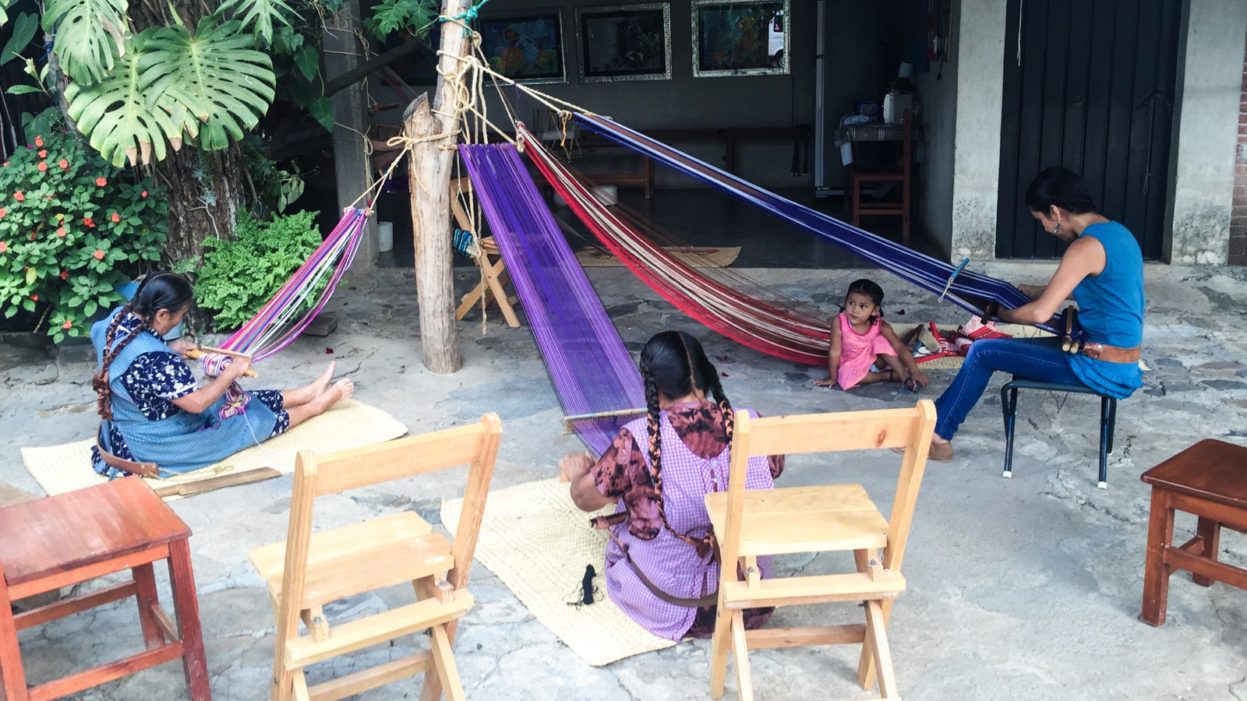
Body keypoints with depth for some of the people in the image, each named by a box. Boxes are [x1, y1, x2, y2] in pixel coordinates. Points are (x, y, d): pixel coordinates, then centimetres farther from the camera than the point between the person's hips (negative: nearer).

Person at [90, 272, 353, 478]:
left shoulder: (117, 319, -10)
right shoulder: (154, 359, -38)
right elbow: (198, 402, -31)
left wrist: (171, 350, 7)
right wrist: (232, 371, -17)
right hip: (154, 449, -9)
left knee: (237, 401, 19)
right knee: (251, 418, 9)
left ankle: (309, 392, 35)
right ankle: (317, 404, 29)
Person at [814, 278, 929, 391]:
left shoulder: (880, 326, -24)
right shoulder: (840, 322, -28)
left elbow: (900, 347, -23)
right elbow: (835, 351, -21)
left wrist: (915, 371, -32)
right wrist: (833, 378, -14)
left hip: (875, 359, 0)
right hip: (852, 364, 0)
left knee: (882, 342, -26)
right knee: (847, 376, -31)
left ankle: (904, 376, -22)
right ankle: (891, 375, -18)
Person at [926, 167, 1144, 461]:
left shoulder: (1086, 247, -21)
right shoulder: (1116, 232, 9)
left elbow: (1040, 313, -22)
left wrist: (998, 312, -3)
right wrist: (1025, 291, 26)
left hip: (1101, 369, -9)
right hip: (1123, 367, 9)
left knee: (983, 352, -1)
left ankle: (935, 433, 11)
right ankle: (939, 420, 27)